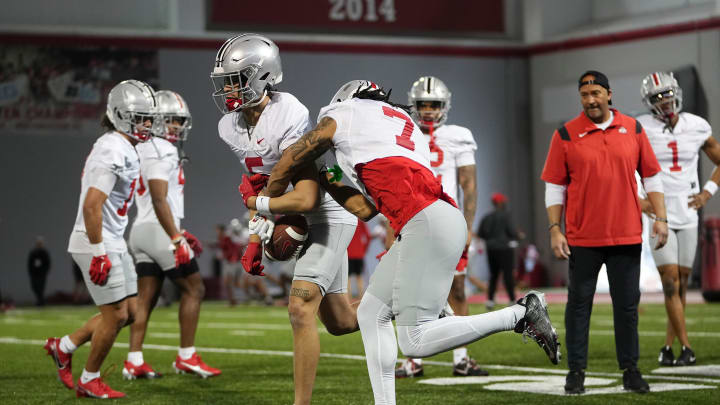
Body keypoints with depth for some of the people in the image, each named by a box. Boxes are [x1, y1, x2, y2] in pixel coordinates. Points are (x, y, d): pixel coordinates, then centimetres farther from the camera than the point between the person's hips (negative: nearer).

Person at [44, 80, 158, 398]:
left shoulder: (123, 148, 12)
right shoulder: (113, 152, -20)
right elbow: (92, 206, -25)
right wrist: (98, 253, -23)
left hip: (112, 242, 10)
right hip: (98, 244, -10)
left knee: (130, 310, 12)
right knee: (116, 314, -2)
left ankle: (64, 347, 23)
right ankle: (89, 381, 13)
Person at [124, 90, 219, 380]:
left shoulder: (145, 150, 17)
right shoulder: (161, 151, -14)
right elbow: (159, 201, -22)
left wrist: (179, 233, 25)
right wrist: (177, 240, -24)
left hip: (142, 229, 9)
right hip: (159, 230, -9)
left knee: (146, 297, 7)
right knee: (193, 289, 0)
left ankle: (134, 361, 4)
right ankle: (186, 357, 1)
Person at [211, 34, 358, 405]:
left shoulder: (289, 119, -28)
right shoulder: (231, 127, -2)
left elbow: (306, 200, -33)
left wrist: (256, 204, -19)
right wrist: (256, 238, 5)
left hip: (327, 217, -9)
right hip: (296, 222, 9)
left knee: (300, 308, -21)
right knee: (338, 322, 16)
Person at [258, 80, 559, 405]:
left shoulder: (343, 115, 14)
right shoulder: (404, 125, 32)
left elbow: (287, 166, 23)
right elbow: (367, 210, 32)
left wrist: (270, 207, 40)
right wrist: (329, 184, 41)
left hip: (427, 223, -9)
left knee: (416, 342, -8)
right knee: (371, 314, 13)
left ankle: (521, 314, -6)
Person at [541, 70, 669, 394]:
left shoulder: (632, 129, 5)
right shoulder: (566, 135, -1)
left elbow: (651, 176, 9)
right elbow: (554, 187, 1)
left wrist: (660, 217, 1)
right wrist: (554, 229, -5)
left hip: (626, 235, 2)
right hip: (582, 238, -1)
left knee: (627, 305, 7)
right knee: (579, 304, 4)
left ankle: (630, 370, 16)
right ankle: (576, 372, 11)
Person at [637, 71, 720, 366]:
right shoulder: (641, 129, -5)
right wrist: (635, 200, -6)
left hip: (687, 213, 3)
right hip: (658, 214, -3)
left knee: (682, 282, 6)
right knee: (670, 283, -10)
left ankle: (669, 346, 16)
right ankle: (685, 347, -5)